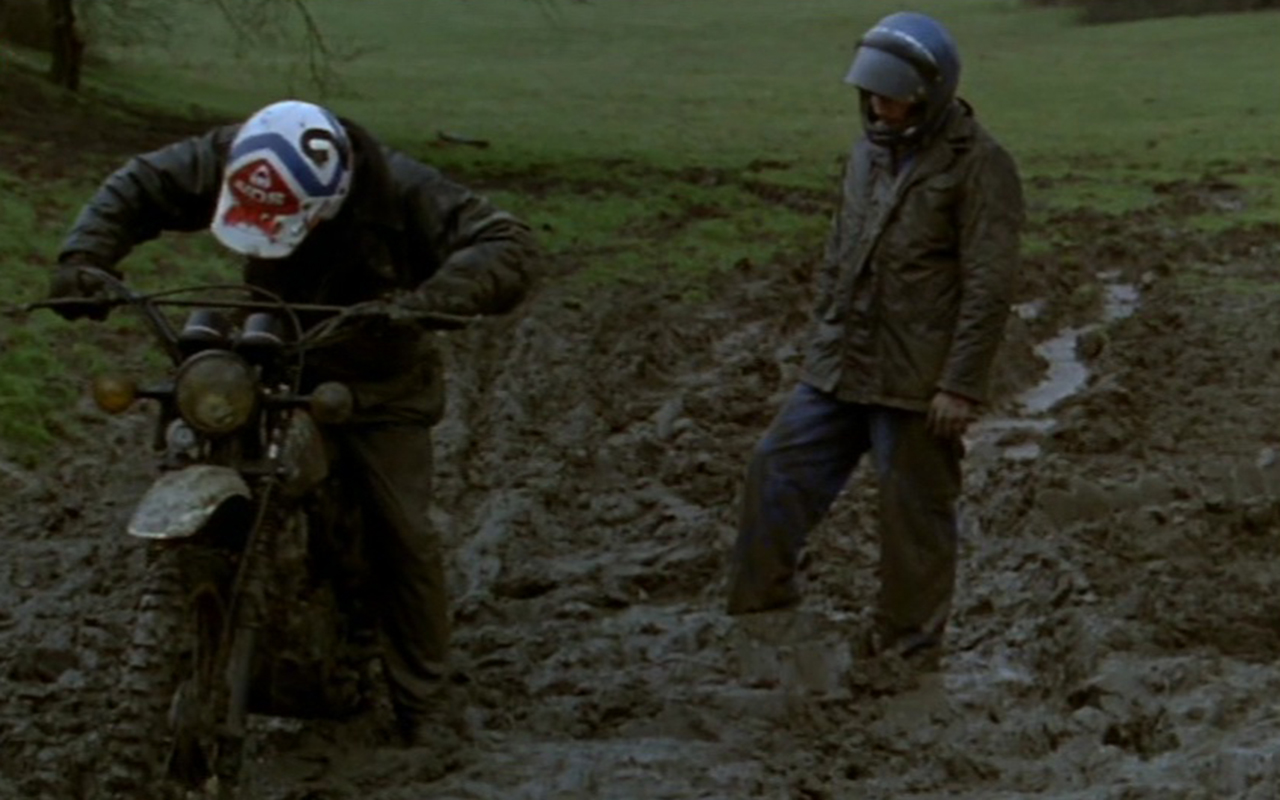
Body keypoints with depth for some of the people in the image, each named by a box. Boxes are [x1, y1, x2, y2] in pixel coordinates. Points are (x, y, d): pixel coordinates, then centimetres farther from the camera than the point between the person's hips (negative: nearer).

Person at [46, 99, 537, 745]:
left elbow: (509, 250, -36)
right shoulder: (228, 162, -18)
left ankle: (428, 707, 4)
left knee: (402, 536, -9)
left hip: (377, 382, -3)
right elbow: (138, 186, -6)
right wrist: (83, 259, -23)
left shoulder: (401, 194, -29)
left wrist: (423, 302, -52)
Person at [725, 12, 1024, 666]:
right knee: (779, 469, 6)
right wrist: (820, 342, 18)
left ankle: (907, 648, 17)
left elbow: (987, 288, -16)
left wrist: (961, 386, -19)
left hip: (917, 382, -7)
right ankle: (757, 604, 17)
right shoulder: (870, 152, 10)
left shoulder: (978, 166, -13)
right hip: (841, 367, 7)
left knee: (914, 511, 4)